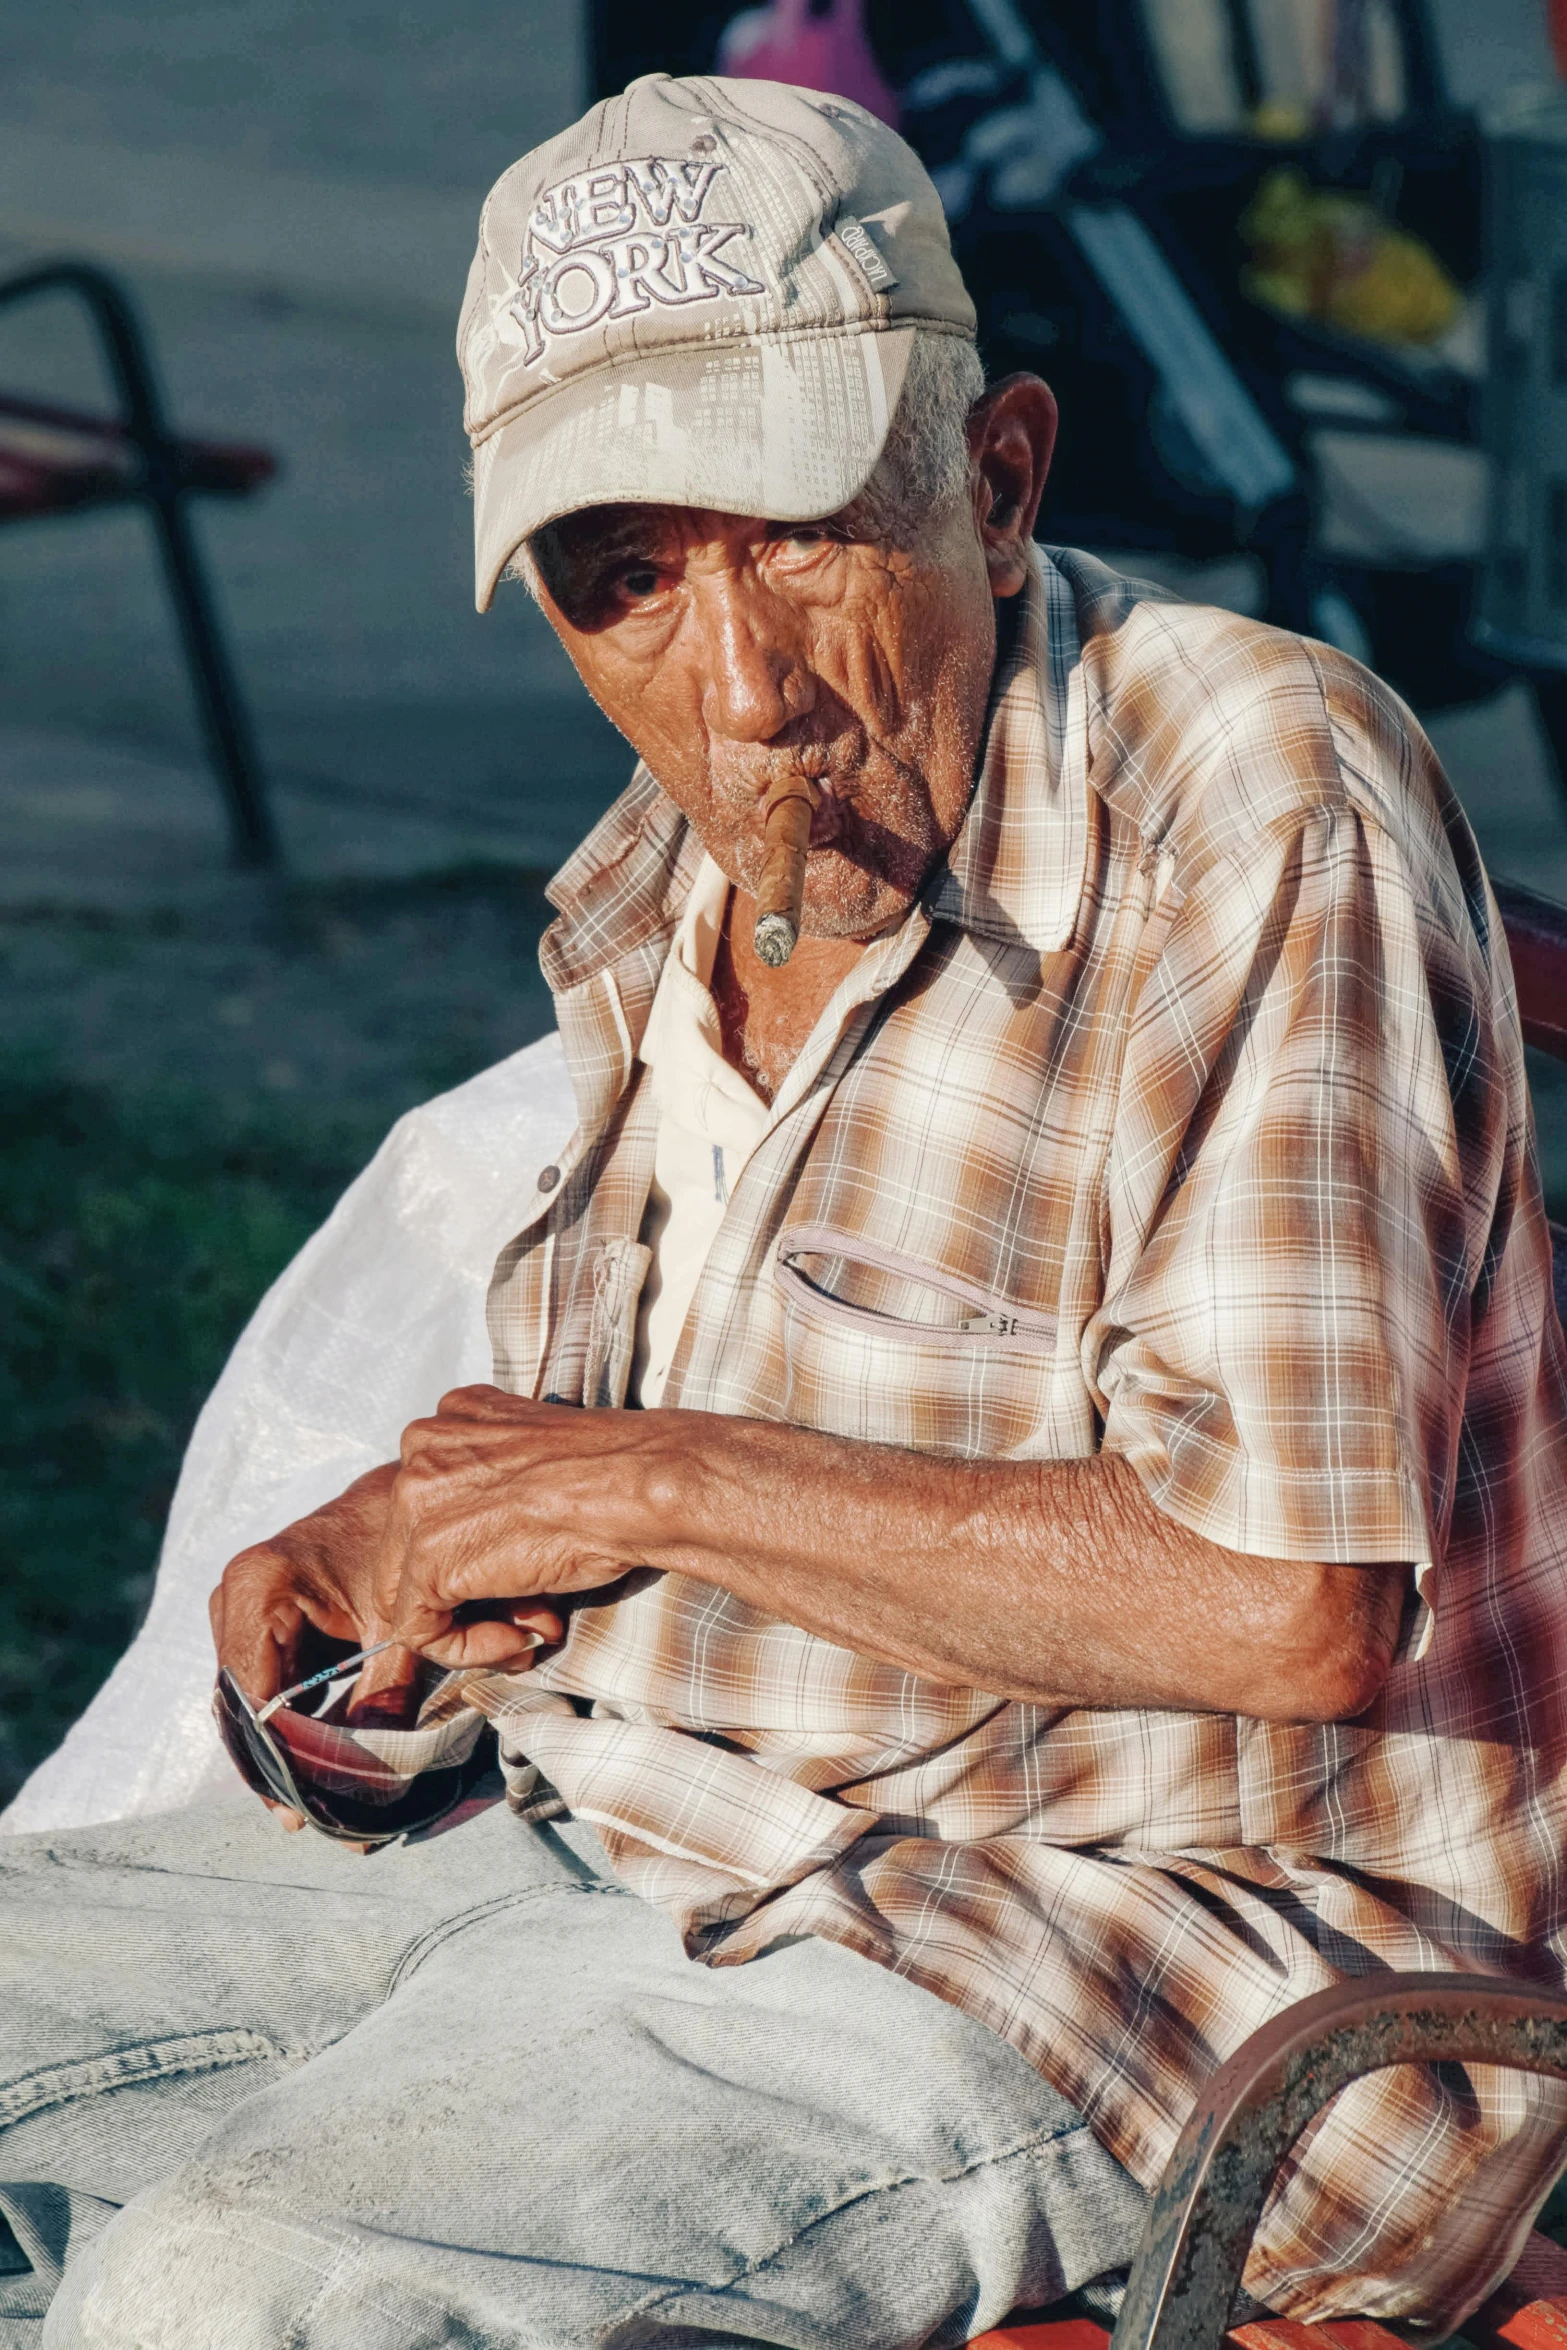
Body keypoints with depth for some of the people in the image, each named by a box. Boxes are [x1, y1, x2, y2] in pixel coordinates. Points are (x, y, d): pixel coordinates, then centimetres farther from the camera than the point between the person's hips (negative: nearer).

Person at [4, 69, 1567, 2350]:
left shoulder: (1259, 812, -18)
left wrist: (661, 1482, -17)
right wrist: (411, 1559, -2)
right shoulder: (676, 888, 8)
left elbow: (1286, 1603, -27)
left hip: (1136, 1933, -9)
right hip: (628, 1832, 9)